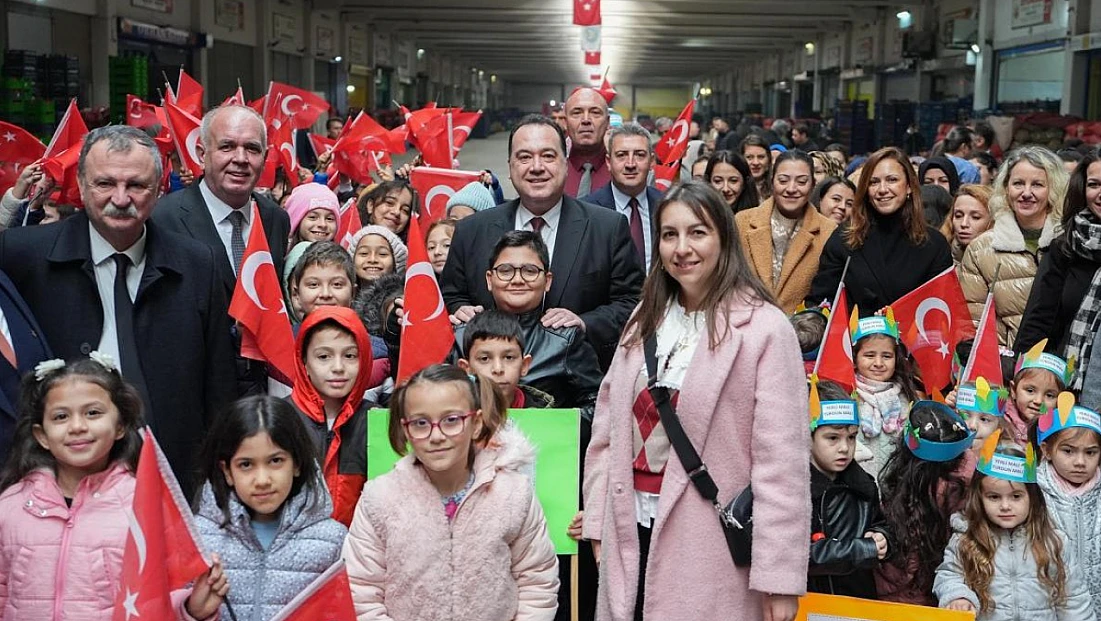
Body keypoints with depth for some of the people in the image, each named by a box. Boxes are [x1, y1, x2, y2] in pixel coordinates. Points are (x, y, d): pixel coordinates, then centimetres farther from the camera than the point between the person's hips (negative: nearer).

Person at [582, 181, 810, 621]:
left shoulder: (764, 327, -10)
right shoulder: (646, 320, 11)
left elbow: (781, 458, -14)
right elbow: (608, 429, 11)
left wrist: (779, 575, -15)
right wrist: (599, 521, 6)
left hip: (710, 544, -5)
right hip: (633, 532, 5)